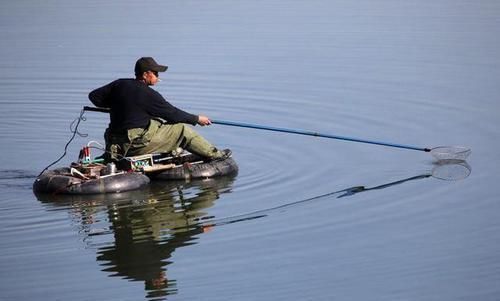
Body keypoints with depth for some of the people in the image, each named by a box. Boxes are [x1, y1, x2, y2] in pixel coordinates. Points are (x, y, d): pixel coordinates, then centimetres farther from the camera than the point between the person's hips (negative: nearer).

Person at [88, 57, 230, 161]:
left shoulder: (120, 84, 4)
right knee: (181, 129, 1)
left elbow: (94, 96, 10)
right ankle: (212, 154, 11)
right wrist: (197, 119, 6)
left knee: (159, 122, 29)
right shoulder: (148, 94, -14)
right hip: (137, 144, -7)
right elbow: (173, 114, -7)